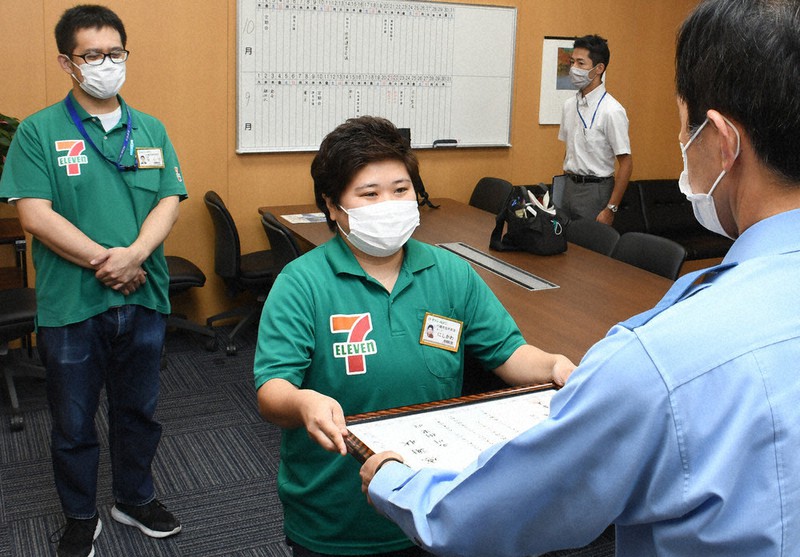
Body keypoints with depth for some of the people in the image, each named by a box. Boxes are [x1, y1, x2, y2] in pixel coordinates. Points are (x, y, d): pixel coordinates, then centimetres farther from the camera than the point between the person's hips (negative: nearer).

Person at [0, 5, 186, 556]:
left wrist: (134, 254, -18)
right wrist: (103, 262, -17)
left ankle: (136, 499, 39)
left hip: (144, 299, 3)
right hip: (71, 304, -3)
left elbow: (169, 201, -1)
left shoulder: (151, 130, 7)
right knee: (74, 423, 12)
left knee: (139, 410, 18)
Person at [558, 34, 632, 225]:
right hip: (569, 186, 6)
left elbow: (626, 163, -14)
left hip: (595, 190, -6)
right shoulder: (569, 105, 7)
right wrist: (565, 184, 14)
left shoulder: (611, 111, -14)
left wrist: (611, 209, -16)